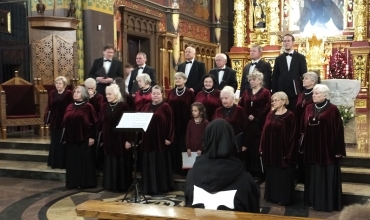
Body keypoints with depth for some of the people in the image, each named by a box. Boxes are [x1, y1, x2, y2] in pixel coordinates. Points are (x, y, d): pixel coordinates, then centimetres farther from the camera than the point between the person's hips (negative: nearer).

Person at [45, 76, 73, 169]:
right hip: (54, 121, 5)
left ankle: (63, 163, 10)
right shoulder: (52, 94, 9)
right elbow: (48, 107, 7)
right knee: (55, 143, 11)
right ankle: (54, 163, 19)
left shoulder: (68, 94, -6)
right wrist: (47, 119, -1)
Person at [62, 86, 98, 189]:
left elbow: (94, 123, -7)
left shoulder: (88, 107, -5)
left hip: (84, 138, -6)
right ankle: (73, 182, 17)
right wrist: (65, 137, 12)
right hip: (71, 138, 6)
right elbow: (65, 122, 15)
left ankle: (84, 182, 8)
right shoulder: (70, 107, 12)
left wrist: (92, 137, -12)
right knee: (72, 161, 9)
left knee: (84, 161, 0)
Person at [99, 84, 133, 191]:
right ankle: (111, 184, 21)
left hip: (121, 138, -5)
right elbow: (101, 123, 8)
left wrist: (128, 140, -13)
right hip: (108, 139, 5)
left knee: (121, 162, 3)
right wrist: (101, 139, 5)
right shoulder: (105, 106, 7)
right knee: (110, 163, 10)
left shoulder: (124, 106, -7)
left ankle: (122, 185, 13)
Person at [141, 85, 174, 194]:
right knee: (148, 164, 9)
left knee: (160, 164, 2)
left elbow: (170, 123, -8)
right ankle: (149, 188, 19)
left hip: (160, 140, -5)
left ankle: (161, 187, 11)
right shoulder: (146, 106, 12)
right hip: (148, 139, 6)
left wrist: (168, 138, -14)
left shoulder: (165, 107, -4)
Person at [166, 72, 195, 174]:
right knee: (174, 145, 7)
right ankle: (175, 168, 18)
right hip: (173, 122, 4)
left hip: (185, 122, -3)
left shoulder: (189, 92, -2)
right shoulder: (171, 92, 9)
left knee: (184, 144, 3)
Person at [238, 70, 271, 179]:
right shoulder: (246, 92, 16)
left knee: (258, 147, -3)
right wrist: (246, 116, -4)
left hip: (259, 124, -5)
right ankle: (249, 172, 14)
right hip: (247, 124, 5)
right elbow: (240, 105, 11)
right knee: (248, 147, 6)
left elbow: (267, 107, -10)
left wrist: (255, 116, -14)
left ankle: (259, 173, 4)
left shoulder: (265, 92, 1)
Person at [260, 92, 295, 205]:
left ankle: (284, 198, 14)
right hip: (269, 150, 6)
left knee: (283, 175, 3)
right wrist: (262, 148, 5)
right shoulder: (270, 114, 9)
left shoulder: (289, 115, -8)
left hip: (282, 150, -6)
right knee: (271, 175, 13)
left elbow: (291, 135, -10)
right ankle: (272, 196, 25)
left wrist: (288, 153, -13)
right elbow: (264, 131, 9)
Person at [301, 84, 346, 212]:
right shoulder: (309, 109, 7)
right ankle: (314, 201, 23)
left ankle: (328, 203, 15)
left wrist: (339, 149, -10)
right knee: (313, 176, 11)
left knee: (327, 176, 4)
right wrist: (303, 146, 6)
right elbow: (304, 128, 9)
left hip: (328, 148, -4)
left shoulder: (332, 109, -7)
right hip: (312, 148, 5)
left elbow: (338, 130, -8)